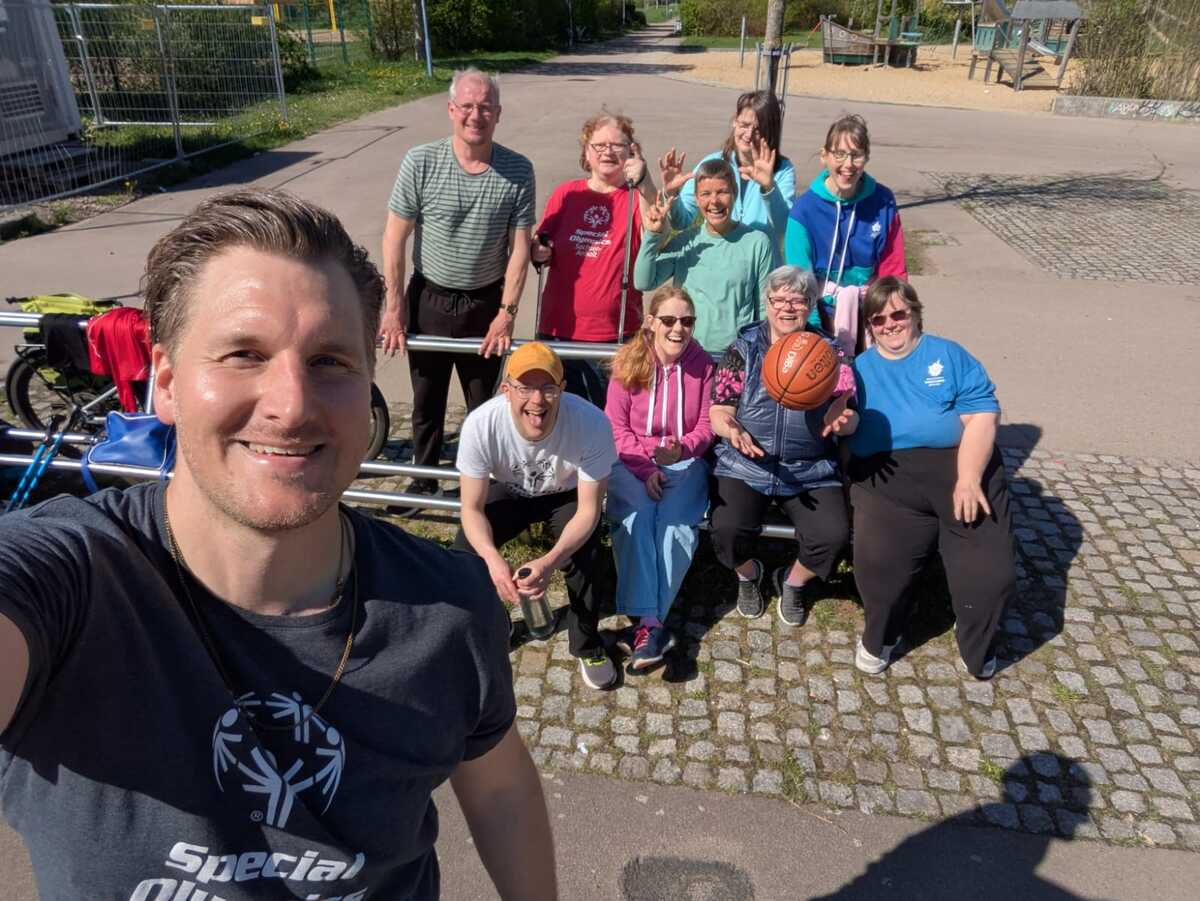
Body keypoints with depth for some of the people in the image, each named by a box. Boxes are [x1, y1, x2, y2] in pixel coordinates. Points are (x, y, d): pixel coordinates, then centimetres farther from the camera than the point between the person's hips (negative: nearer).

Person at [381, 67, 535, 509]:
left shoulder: (518, 171, -9)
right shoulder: (420, 162, -11)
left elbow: (519, 247, -5)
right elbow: (395, 239, -7)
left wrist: (507, 312, -9)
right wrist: (394, 306, -6)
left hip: (486, 303, 0)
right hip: (429, 299, 0)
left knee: (484, 401, 13)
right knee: (427, 400, 15)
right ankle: (423, 480, 35)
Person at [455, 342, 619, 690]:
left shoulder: (591, 423, -36)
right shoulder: (480, 424, -33)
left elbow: (589, 510, -27)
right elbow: (472, 508, -22)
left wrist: (551, 561, -45)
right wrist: (493, 560, -43)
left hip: (567, 495, -1)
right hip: (508, 492, 1)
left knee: (587, 558, -27)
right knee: (464, 554, -21)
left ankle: (587, 644, 3)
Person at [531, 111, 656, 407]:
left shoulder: (637, 197, 0)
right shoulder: (566, 193, 8)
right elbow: (540, 247, 16)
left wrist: (644, 183, -30)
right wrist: (539, 253, -7)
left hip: (615, 335, -3)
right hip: (559, 329, 3)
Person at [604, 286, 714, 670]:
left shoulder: (702, 364, -2)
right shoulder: (628, 361, -4)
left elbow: (705, 428, 2)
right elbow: (615, 426, -3)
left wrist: (680, 449, -21)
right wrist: (645, 468, -16)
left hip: (684, 460, 1)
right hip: (633, 459, 0)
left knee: (676, 521, -27)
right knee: (635, 516, -29)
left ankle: (646, 623, -23)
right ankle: (650, 620, -30)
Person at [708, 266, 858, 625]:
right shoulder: (744, 348, 4)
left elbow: (848, 418, 0)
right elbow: (718, 411, -1)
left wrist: (840, 420, -25)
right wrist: (732, 428, -24)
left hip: (811, 470, 1)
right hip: (745, 466, -1)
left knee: (833, 534, -21)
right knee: (728, 529, -25)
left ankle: (793, 581, 16)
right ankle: (749, 575, 14)